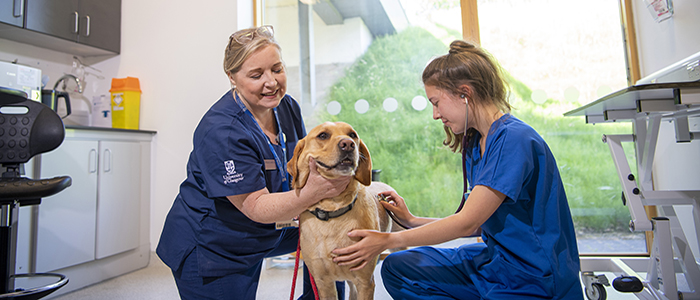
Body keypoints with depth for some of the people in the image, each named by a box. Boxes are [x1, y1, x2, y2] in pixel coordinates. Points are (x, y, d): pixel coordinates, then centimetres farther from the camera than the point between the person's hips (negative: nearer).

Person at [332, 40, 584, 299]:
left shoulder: (515, 139, -22)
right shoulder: (474, 144, 5)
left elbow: (468, 222, -22)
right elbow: (478, 223, 7)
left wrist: (387, 240, -17)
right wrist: (412, 220, 4)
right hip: (495, 260, 8)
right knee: (396, 269, 0)